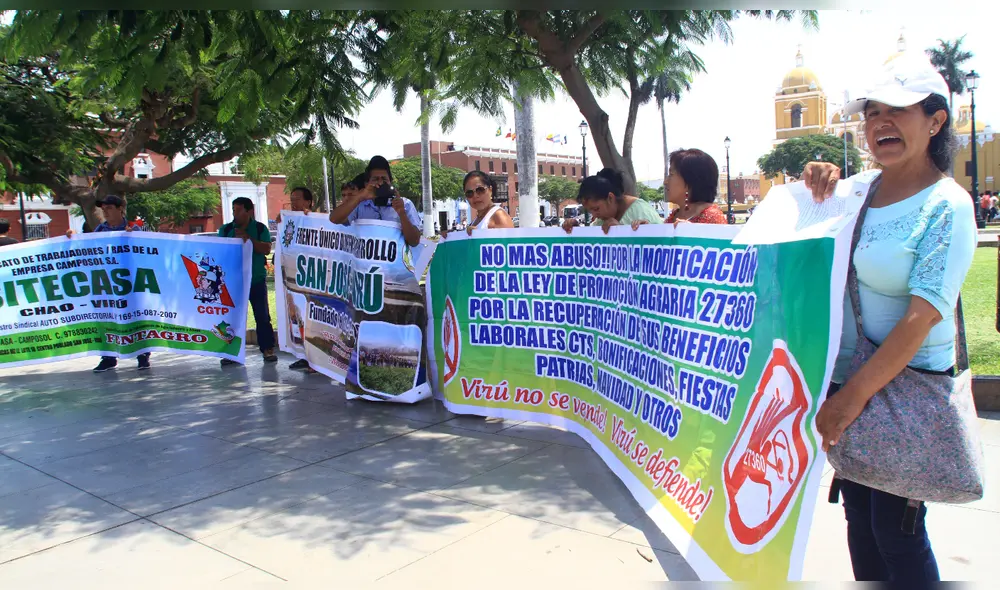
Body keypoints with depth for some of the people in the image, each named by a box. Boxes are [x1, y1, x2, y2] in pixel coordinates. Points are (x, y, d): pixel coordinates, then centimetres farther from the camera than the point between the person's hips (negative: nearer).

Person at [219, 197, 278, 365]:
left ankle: (268, 349, 9)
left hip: (256, 280, -2)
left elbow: (267, 249, -9)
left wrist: (249, 239, -20)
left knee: (262, 316, 2)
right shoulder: (225, 229, 6)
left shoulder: (260, 228, 1)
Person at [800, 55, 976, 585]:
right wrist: (818, 185, 1)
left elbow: (921, 318, -21)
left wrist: (854, 395, -23)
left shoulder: (948, 207, -14)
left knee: (896, 527, 3)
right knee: (859, 512, 17)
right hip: (845, 375, 6)